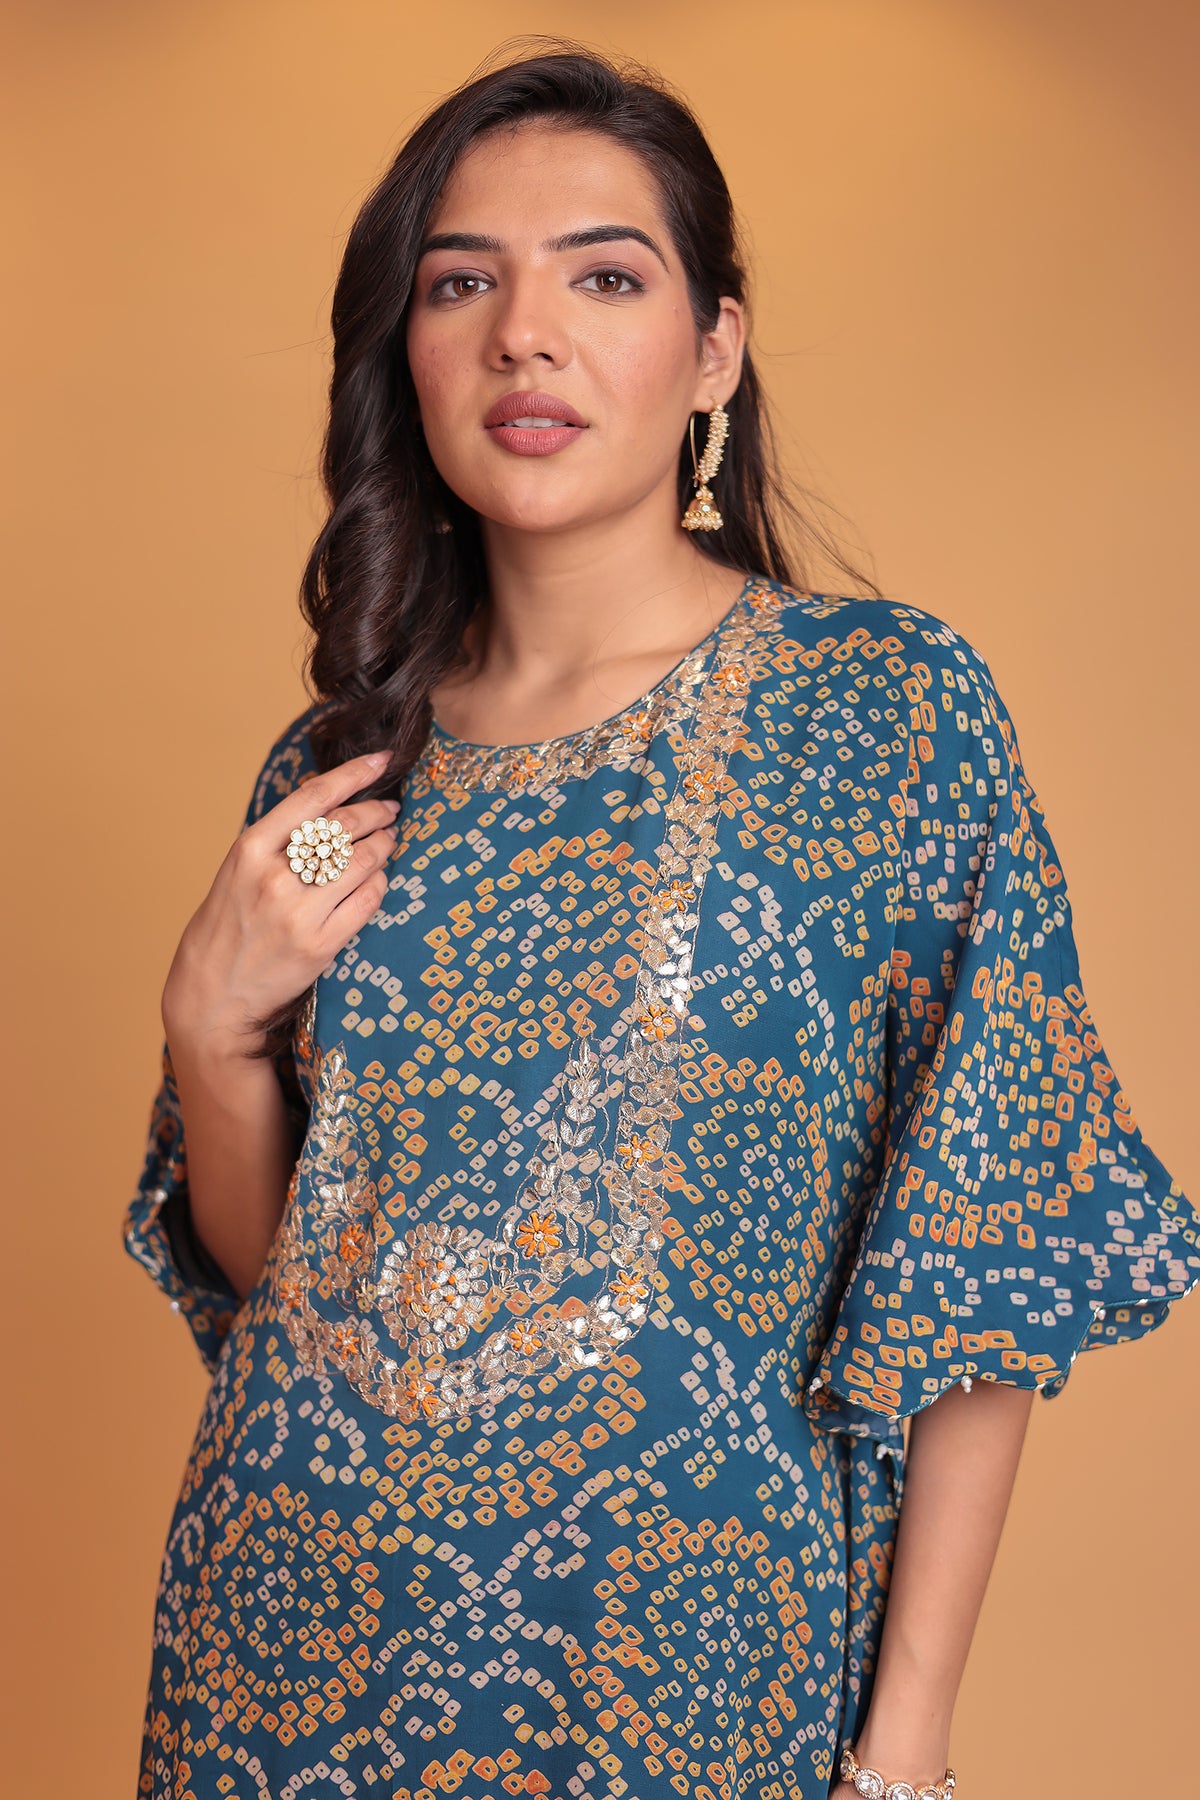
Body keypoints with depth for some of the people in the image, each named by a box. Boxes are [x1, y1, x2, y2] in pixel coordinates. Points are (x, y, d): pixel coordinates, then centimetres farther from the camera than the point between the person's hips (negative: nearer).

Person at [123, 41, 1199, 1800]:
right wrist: (211, 1024, -9)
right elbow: (258, 1259, 9)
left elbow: (985, 1258, -9)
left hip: (671, 1648, -3)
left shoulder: (896, 705, -10)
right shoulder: (338, 760, 1)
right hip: (298, 1620, 4)